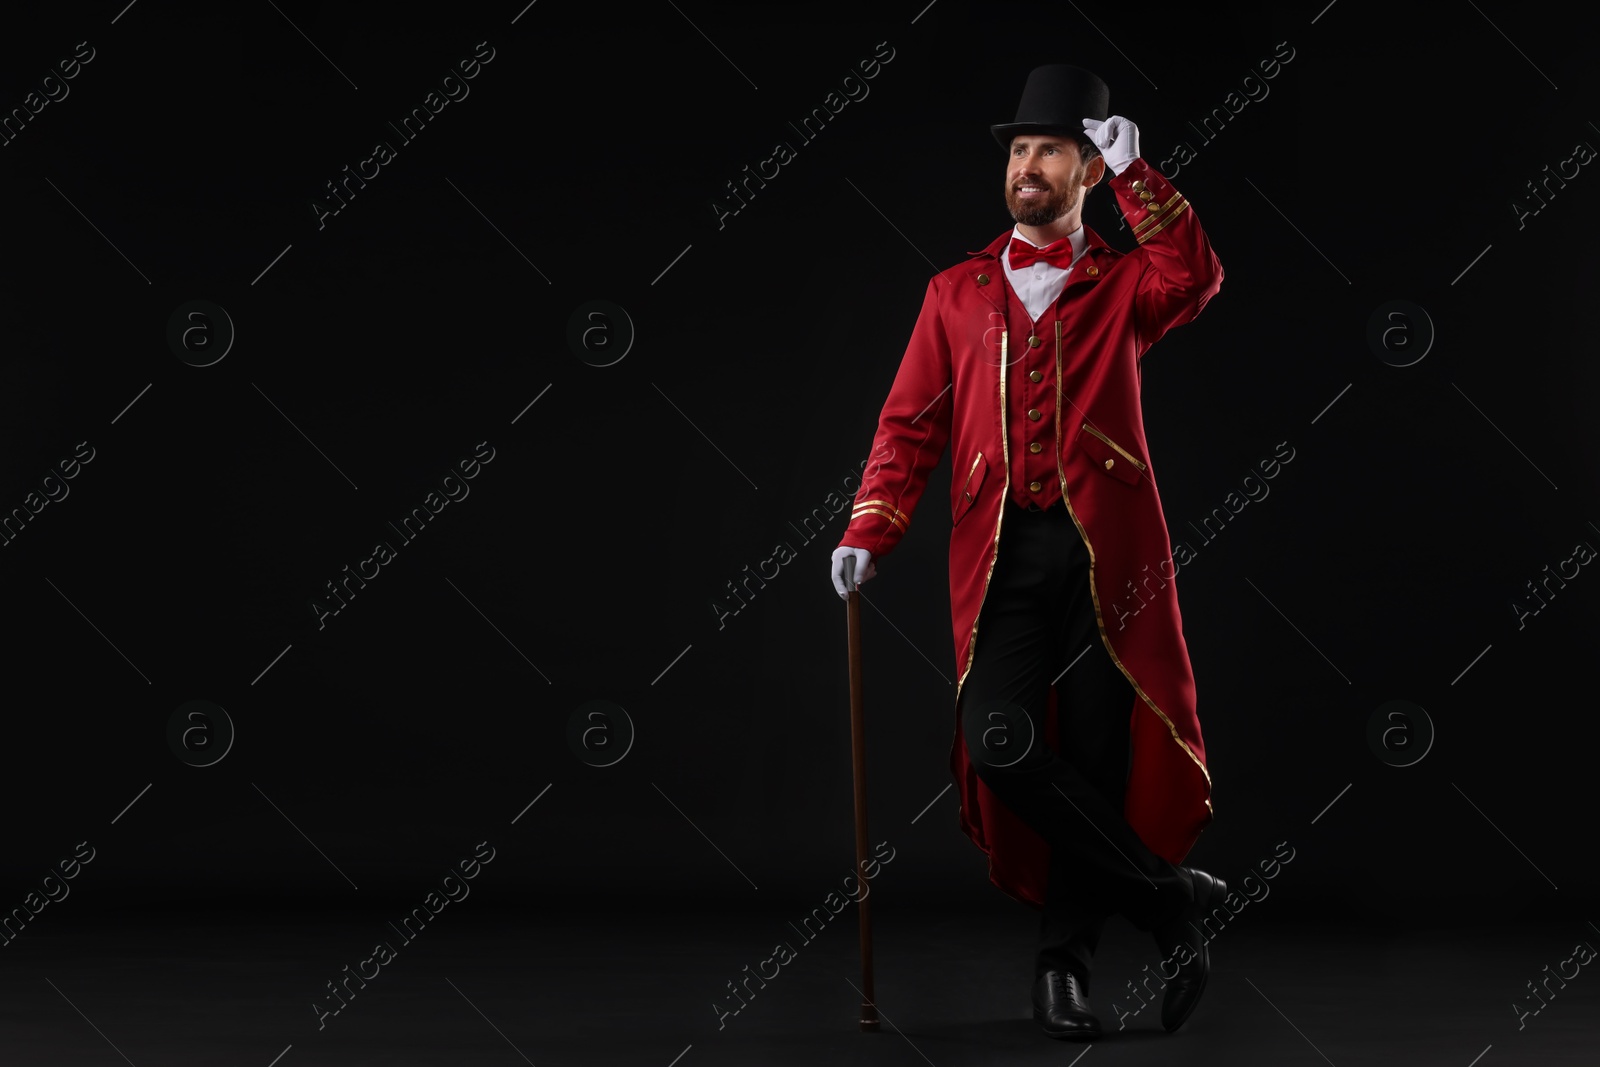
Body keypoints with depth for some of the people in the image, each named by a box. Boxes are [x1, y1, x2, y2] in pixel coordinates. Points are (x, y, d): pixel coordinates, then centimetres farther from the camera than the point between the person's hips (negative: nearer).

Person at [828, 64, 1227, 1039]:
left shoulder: (1123, 286, 11)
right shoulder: (958, 293, 17)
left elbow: (1196, 278, -13)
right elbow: (911, 423, 12)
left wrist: (1133, 170, -10)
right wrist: (868, 534, -1)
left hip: (1105, 553, -1)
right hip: (1001, 554, 1)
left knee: (1093, 758, 1)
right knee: (1000, 741, -17)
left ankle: (1066, 961, 18)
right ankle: (1172, 897, -4)